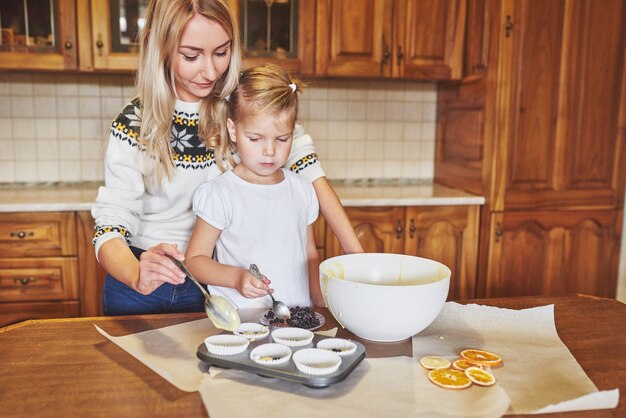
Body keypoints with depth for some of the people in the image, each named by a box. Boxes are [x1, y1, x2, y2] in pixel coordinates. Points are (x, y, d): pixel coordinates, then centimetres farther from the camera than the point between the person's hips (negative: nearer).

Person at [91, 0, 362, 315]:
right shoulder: (133, 124, -15)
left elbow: (307, 168, -14)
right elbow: (110, 226, -17)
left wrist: (358, 255, -23)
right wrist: (137, 275, -40)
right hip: (139, 288, 0)